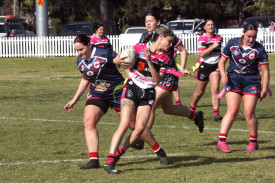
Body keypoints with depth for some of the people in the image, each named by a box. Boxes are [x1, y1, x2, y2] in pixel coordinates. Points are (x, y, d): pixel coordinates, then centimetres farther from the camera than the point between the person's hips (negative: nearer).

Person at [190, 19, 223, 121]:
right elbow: (201, 53, -19)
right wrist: (213, 46, -22)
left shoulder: (219, 38, 9)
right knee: (200, 91, 9)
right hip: (203, 66, -3)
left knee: (215, 89, -16)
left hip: (215, 66, 3)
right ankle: (192, 108, 35)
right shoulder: (202, 39, -8)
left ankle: (216, 113, -20)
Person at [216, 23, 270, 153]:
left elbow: (265, 71, -1)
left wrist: (264, 89, -5)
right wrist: (223, 74, -11)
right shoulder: (232, 44, -2)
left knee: (249, 113, -7)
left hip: (251, 81, 0)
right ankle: (221, 141, -13)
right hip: (233, 80, 1)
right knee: (232, 111, -12)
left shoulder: (259, 49, -5)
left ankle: (253, 142, 10)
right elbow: (222, 61, 7)